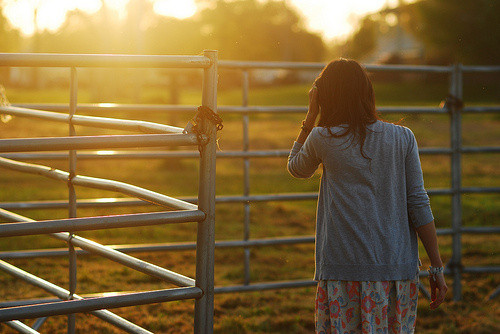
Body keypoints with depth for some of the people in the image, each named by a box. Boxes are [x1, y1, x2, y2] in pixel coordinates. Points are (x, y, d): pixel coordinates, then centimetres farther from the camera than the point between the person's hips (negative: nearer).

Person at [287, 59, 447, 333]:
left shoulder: (322, 139, -3)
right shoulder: (403, 138, 1)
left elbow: (296, 168, 19)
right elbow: (418, 205, -1)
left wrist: (311, 115, 17)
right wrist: (436, 268, 4)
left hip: (343, 270, -2)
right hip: (398, 268, 2)